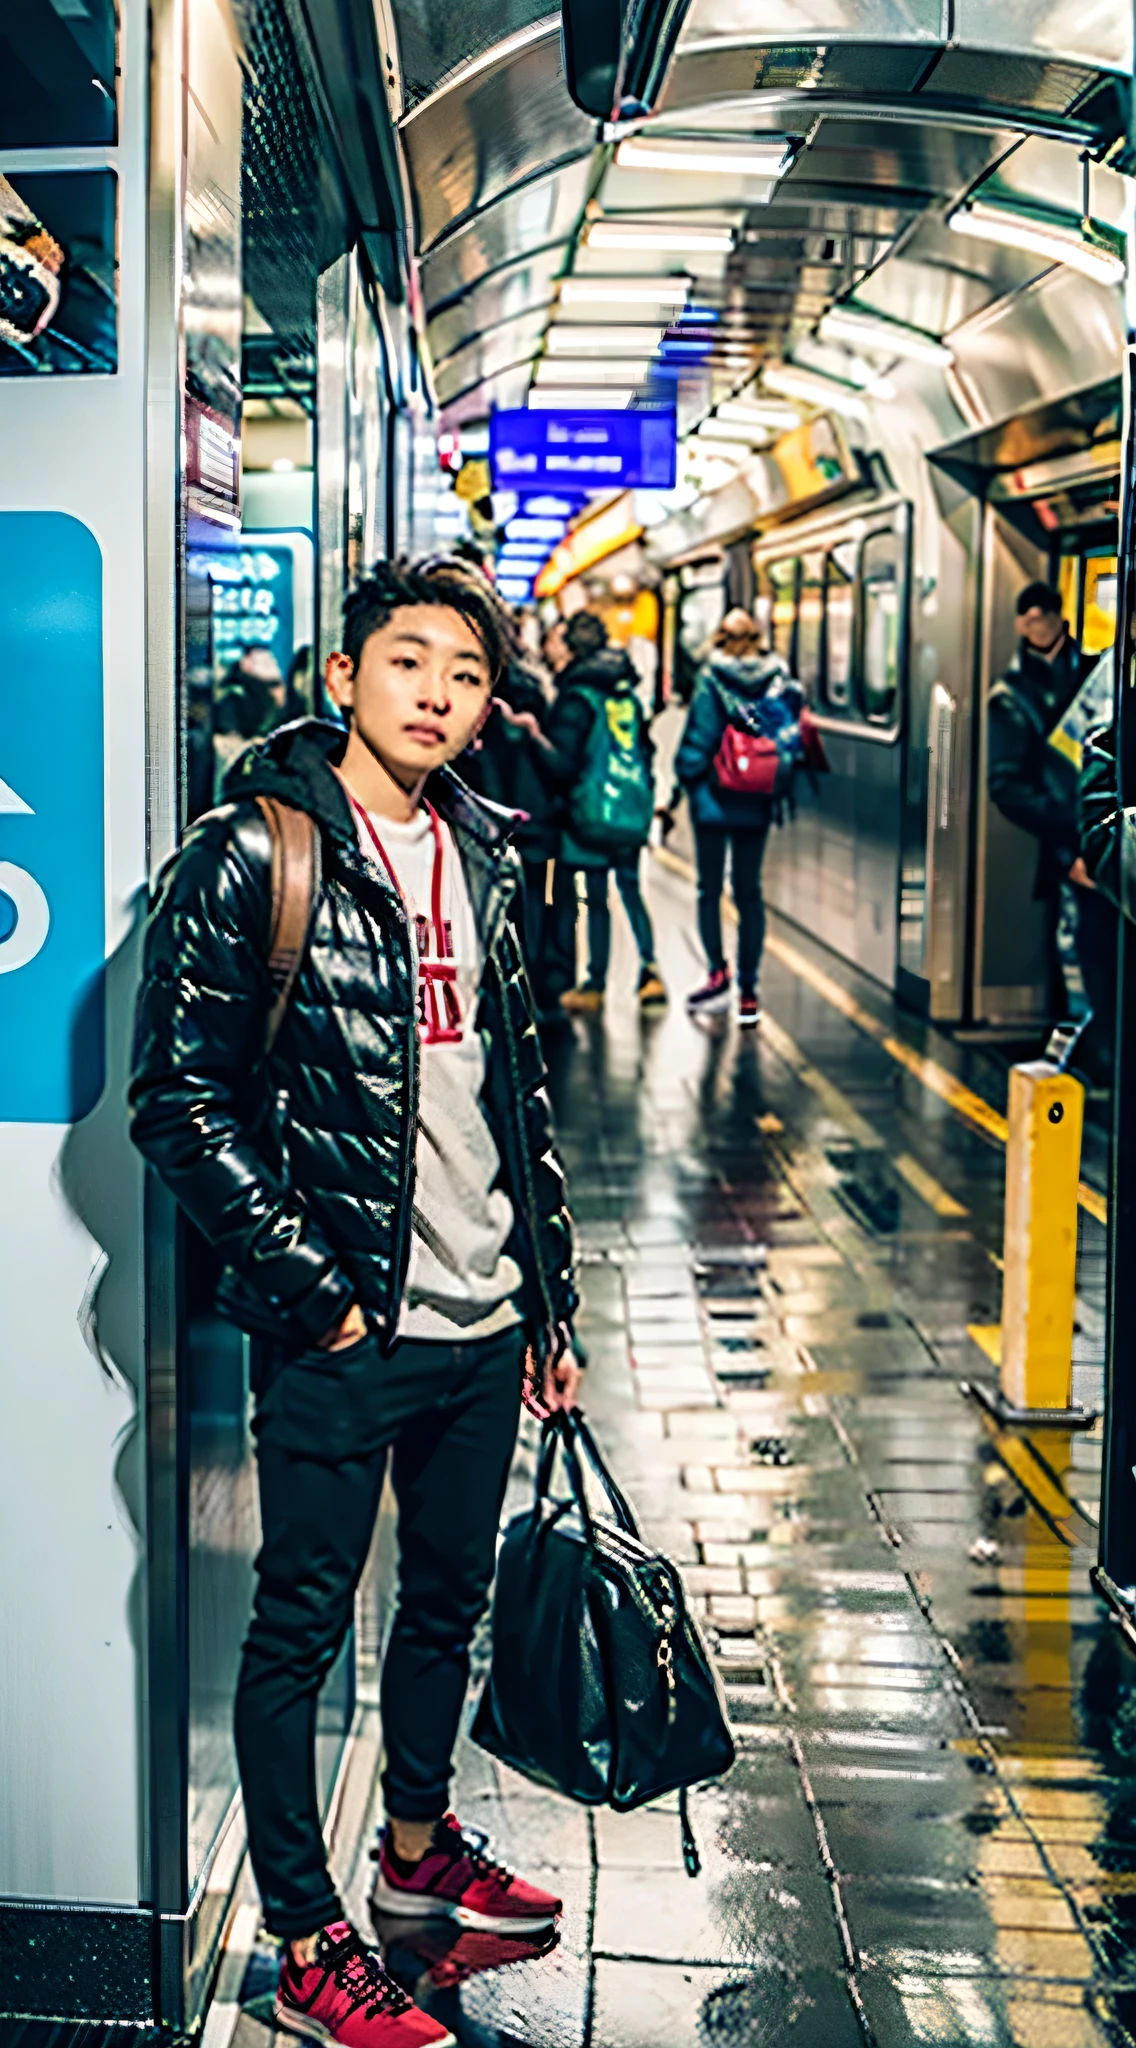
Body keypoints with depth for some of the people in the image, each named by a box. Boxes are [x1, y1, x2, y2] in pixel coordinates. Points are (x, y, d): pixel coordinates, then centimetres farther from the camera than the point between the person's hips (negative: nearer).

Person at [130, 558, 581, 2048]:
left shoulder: (481, 855, 8)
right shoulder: (251, 857, -11)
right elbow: (179, 1101, -13)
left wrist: (552, 1296, 14)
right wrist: (309, 1284, -14)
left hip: (486, 1321, 7)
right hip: (340, 1330, -6)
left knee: (450, 1598, 20)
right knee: (301, 1629, 6)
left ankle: (419, 1845, 43)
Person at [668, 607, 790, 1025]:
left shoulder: (712, 680, -10)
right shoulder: (779, 680, -1)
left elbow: (696, 740, -9)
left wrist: (680, 788, 2)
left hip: (714, 799, -3)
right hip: (757, 804, 3)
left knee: (709, 888, 9)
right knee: (749, 891, 9)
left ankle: (717, 971, -2)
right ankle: (748, 990, 8)